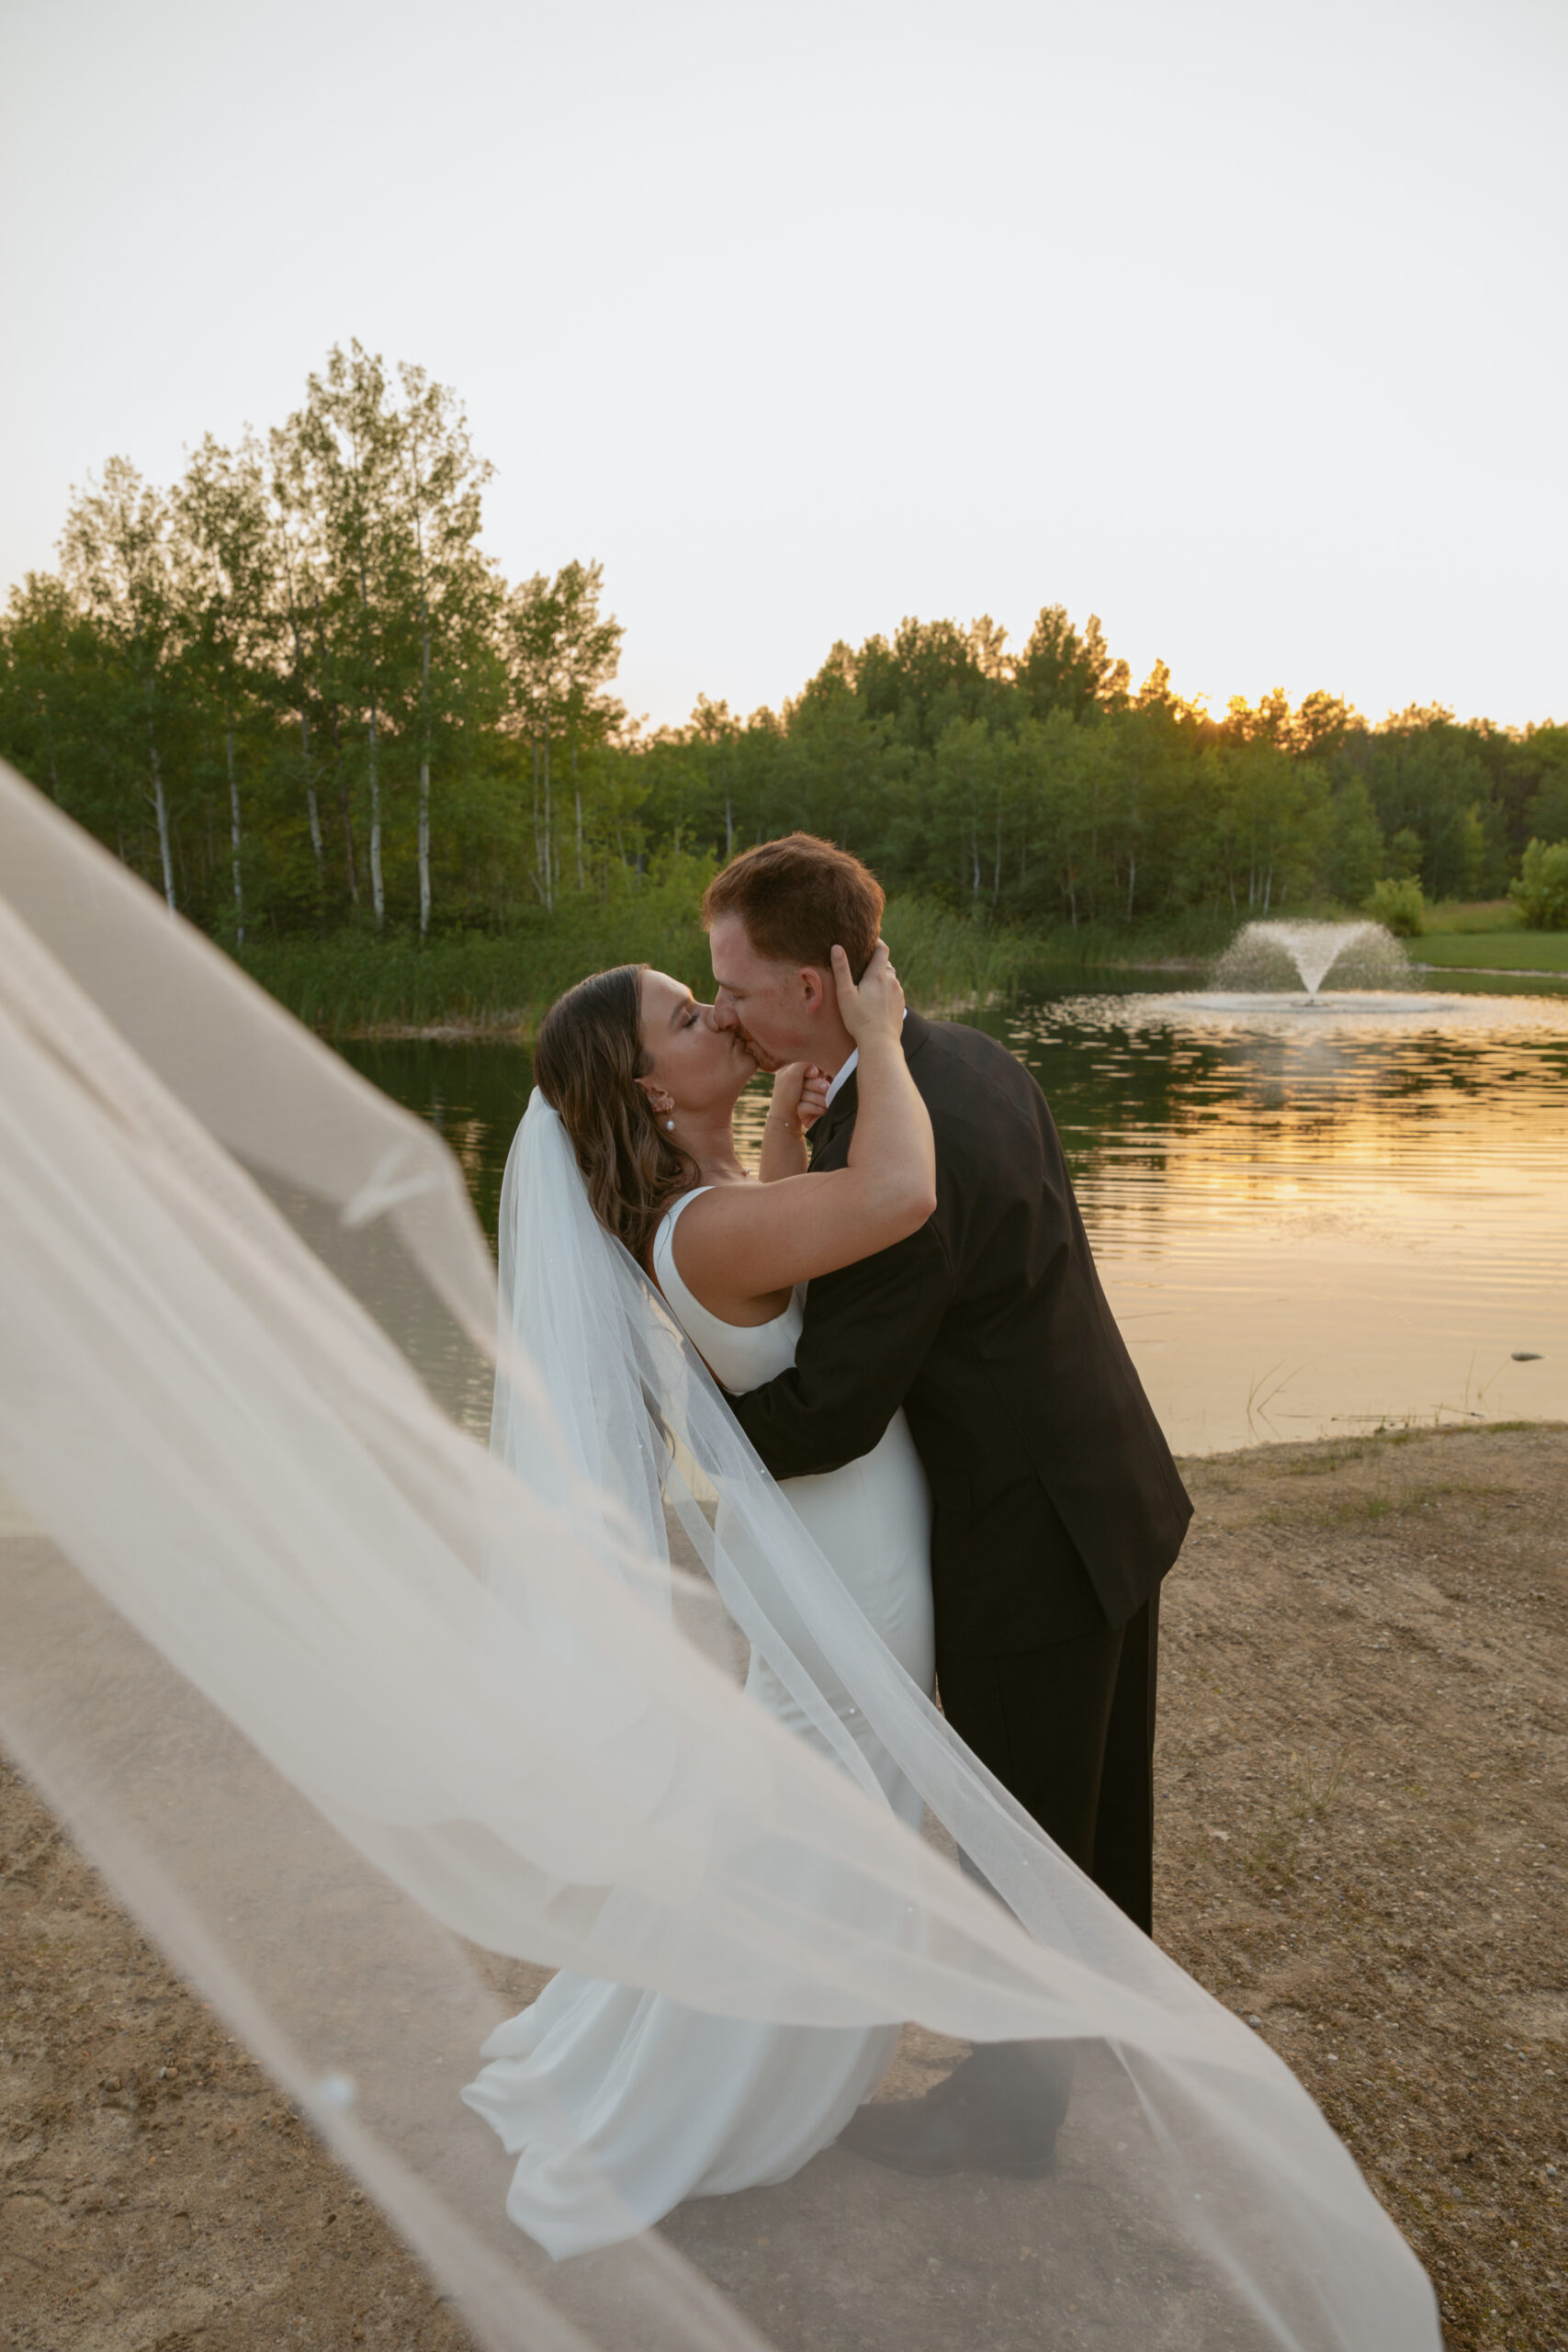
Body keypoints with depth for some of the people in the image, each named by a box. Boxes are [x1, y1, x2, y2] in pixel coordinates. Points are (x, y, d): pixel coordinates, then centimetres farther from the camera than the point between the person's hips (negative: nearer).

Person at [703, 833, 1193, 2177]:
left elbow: (830, 1417, -25)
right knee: (1099, 1801, 29)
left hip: (1032, 1545, -9)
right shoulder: (970, 1059, -1)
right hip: (1118, 1489, 9)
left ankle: (1016, 2101, 38)